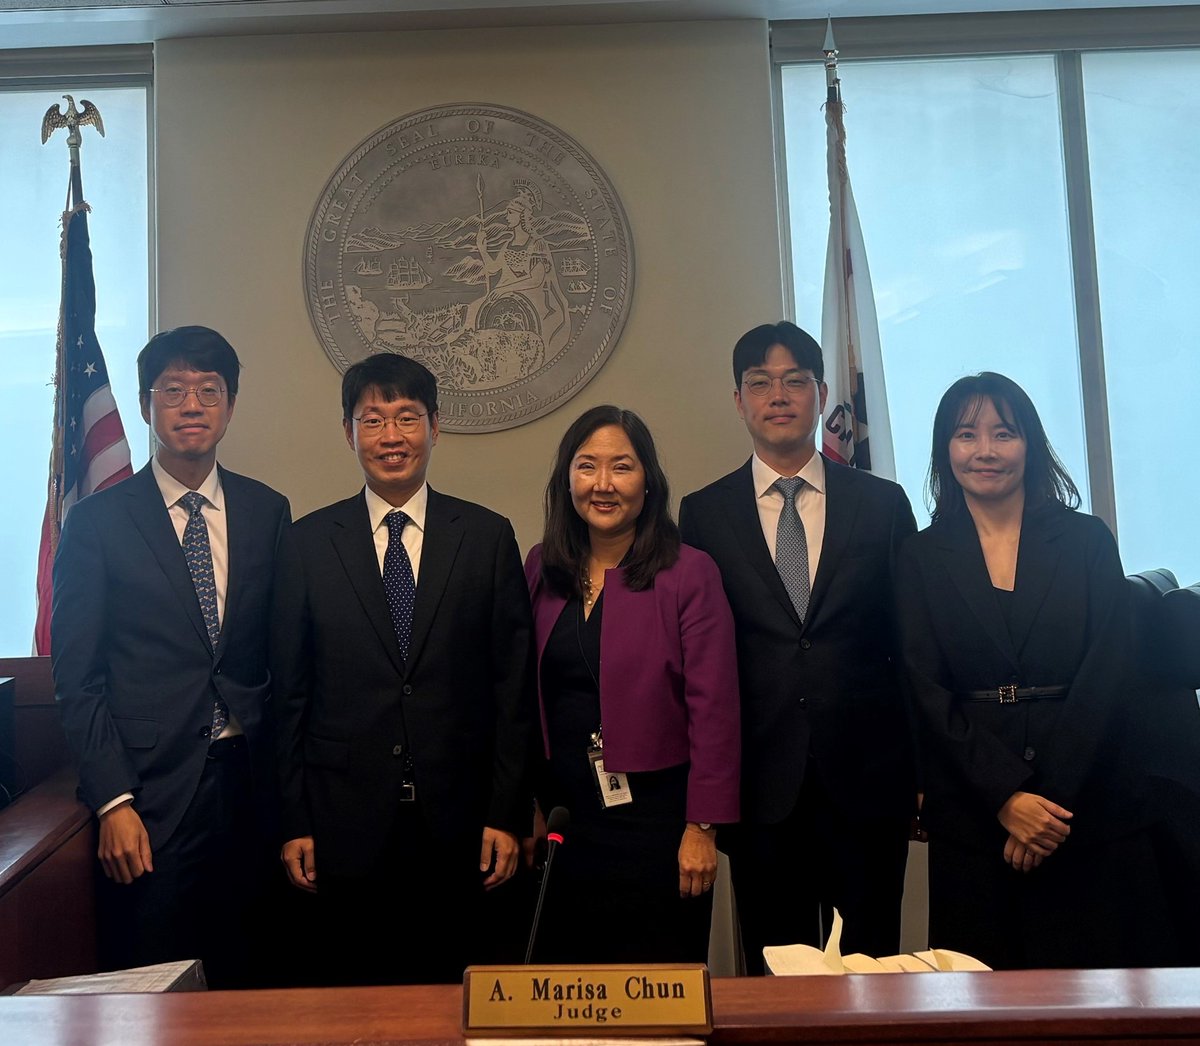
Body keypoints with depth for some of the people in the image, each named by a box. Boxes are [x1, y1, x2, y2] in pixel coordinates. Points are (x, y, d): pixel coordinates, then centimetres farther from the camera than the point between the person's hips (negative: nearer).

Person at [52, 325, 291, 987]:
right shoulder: (96, 522, -1)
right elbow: (77, 678, -3)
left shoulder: (267, 511, 6)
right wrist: (113, 801, -10)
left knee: (245, 982, 11)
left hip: (250, 784, 3)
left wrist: (284, 778, 4)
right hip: (150, 792, -2)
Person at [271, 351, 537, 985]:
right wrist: (294, 821, 1)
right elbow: (289, 692, 4)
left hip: (457, 825, 0)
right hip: (346, 821, 0)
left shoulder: (488, 537, 1)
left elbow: (514, 686, 0)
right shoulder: (308, 543, 3)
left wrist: (507, 814, -2)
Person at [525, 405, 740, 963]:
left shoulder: (688, 574, -9)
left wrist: (702, 826, -11)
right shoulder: (542, 568, 4)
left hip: (653, 815, -3)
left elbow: (713, 707, -9)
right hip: (562, 816, 4)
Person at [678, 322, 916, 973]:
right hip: (761, 779, 0)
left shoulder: (883, 504, 6)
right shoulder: (703, 514, 4)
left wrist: (925, 768, 3)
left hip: (867, 778, 1)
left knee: (869, 963, 9)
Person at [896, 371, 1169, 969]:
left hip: (1093, 805, 0)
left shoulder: (1087, 541, 4)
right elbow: (927, 693, -3)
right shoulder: (921, 558, 4)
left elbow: (1106, 678, -4)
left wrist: (1051, 798, -12)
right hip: (970, 812, 0)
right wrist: (1008, 797, -12)